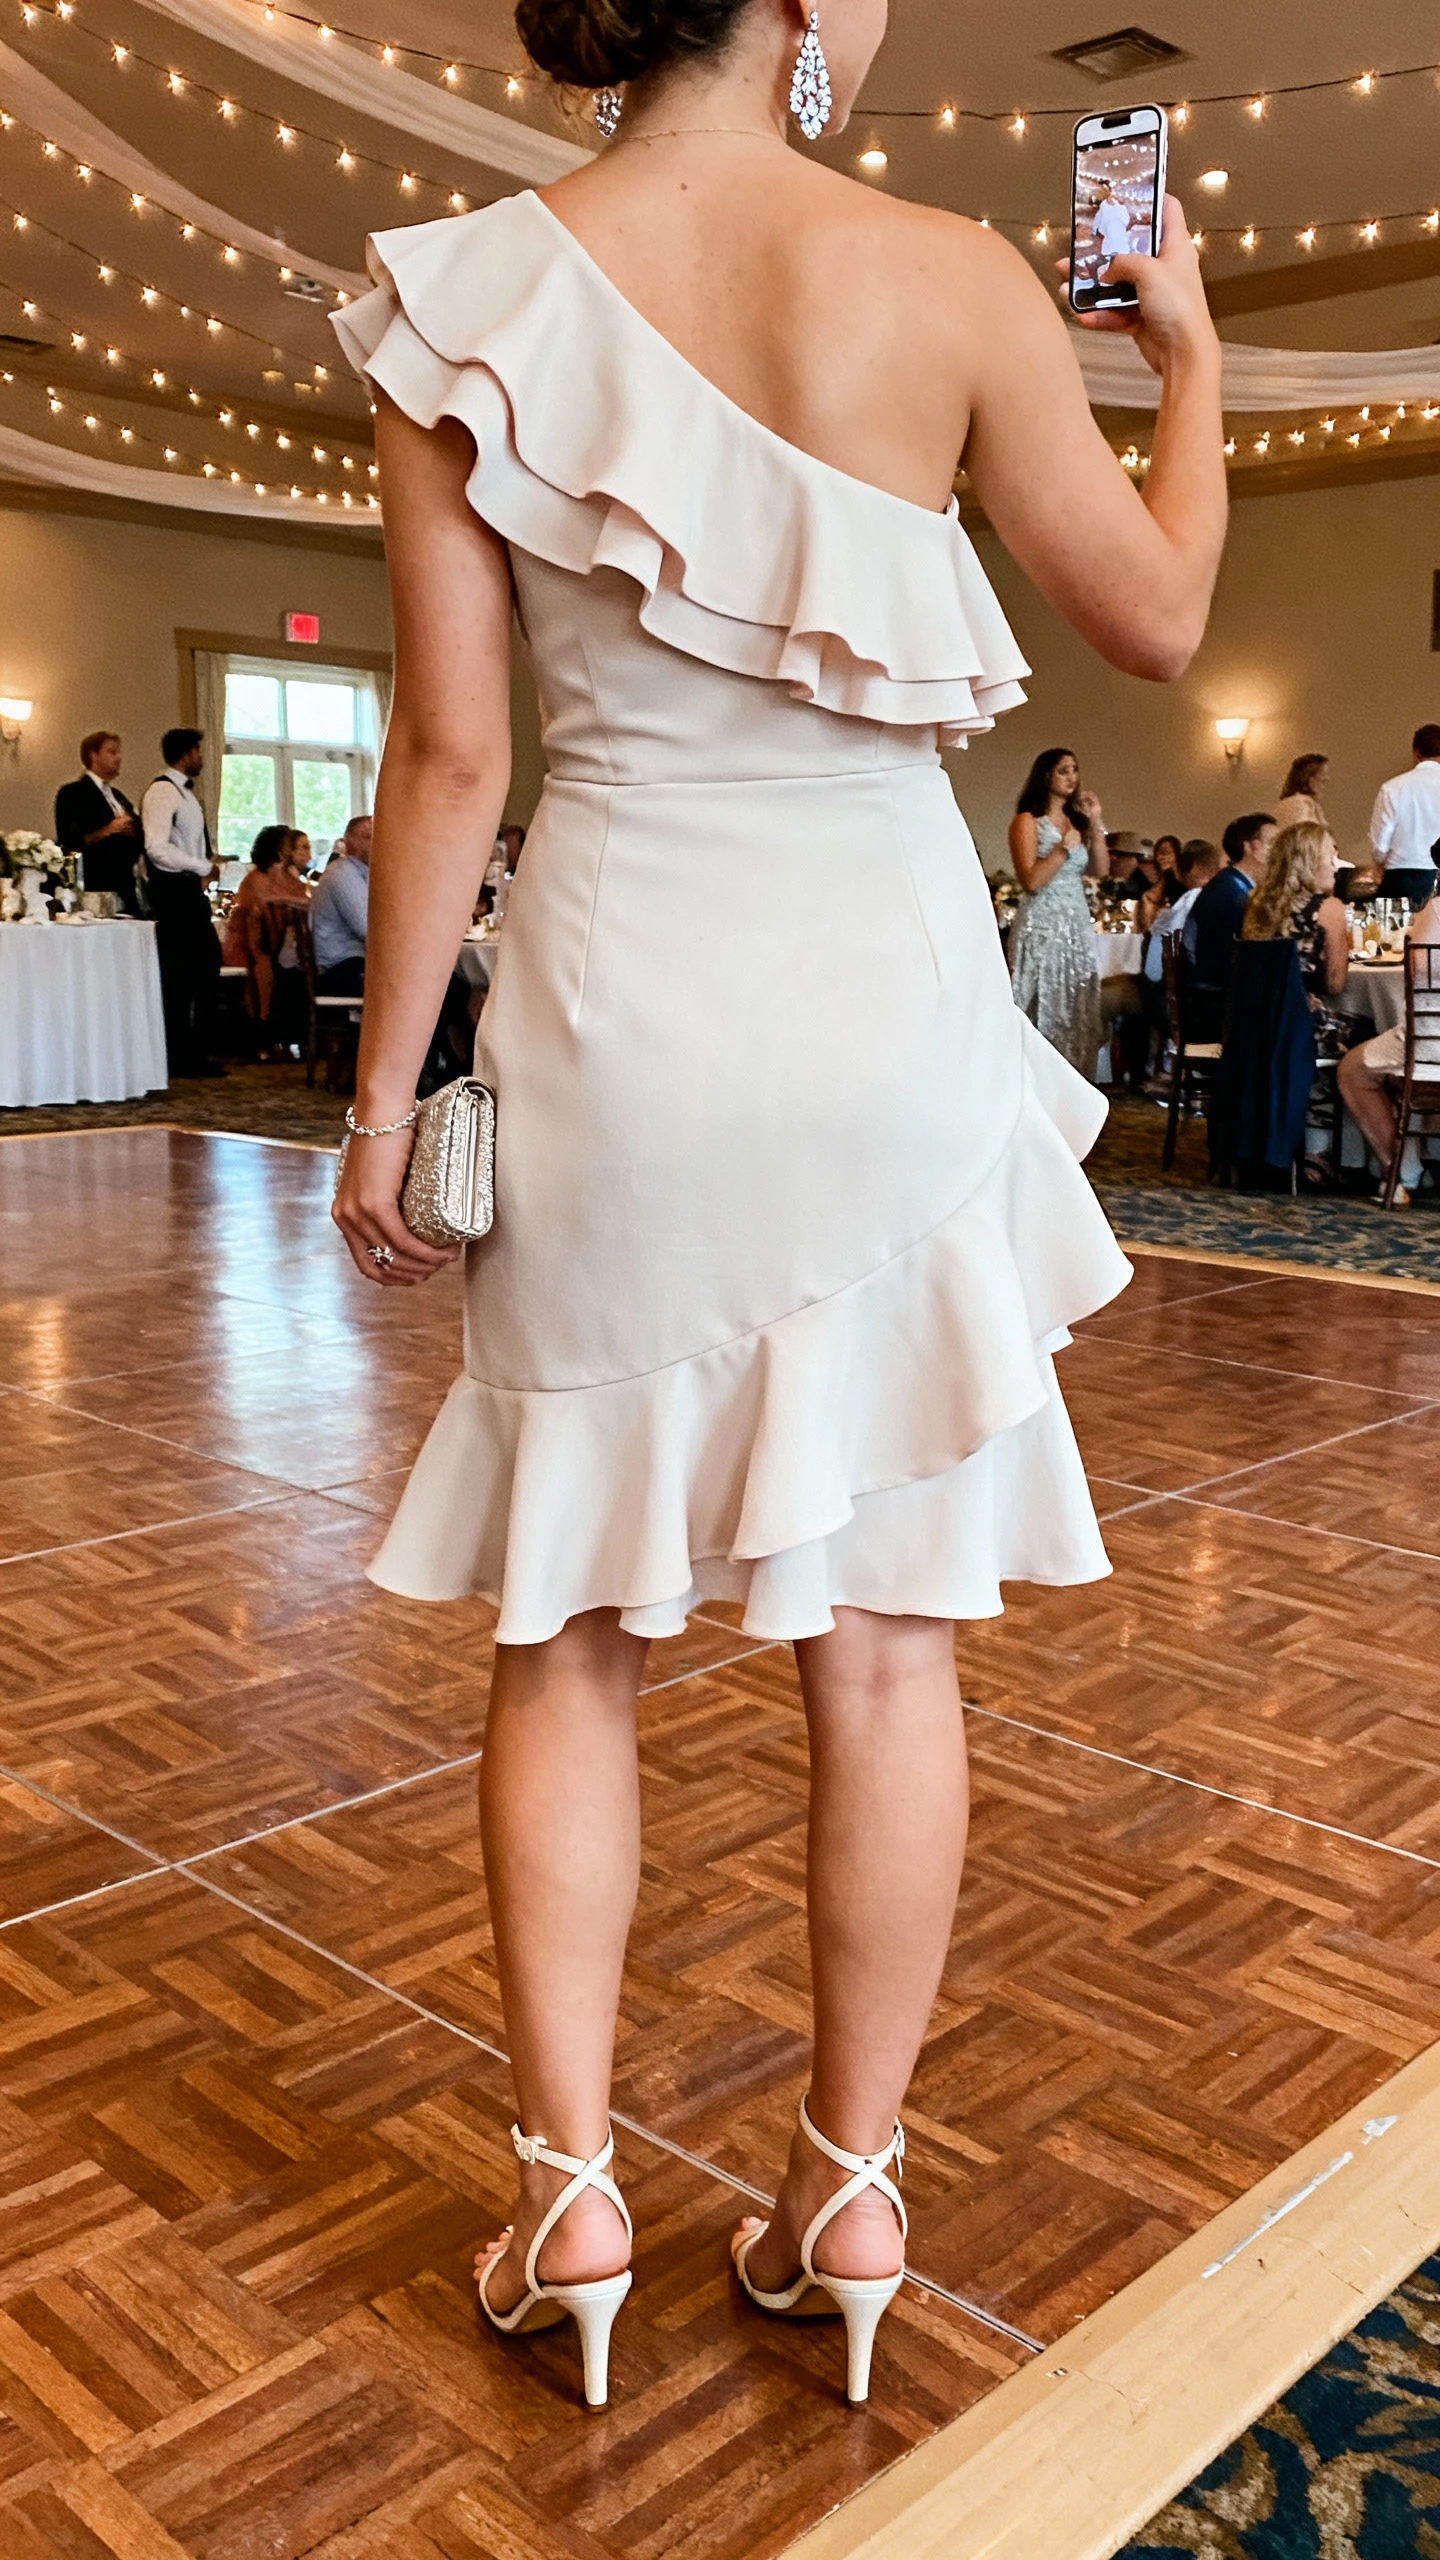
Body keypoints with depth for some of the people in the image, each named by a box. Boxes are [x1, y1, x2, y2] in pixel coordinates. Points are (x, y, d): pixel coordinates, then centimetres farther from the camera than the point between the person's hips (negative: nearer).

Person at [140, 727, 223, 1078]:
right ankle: (177, 1057, 2)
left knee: (206, 964, 11)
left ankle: (197, 1051, 18)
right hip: (172, 890, -10)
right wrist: (204, 868, -16)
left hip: (190, 888, 10)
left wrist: (205, 869, 4)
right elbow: (157, 849, -21)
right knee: (177, 972, -5)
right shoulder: (162, 792, -12)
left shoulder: (184, 791, 18)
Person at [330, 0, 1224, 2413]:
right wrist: (1187, 354, 25)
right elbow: (1156, 617, 8)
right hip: (891, 1016, 0)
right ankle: (852, 2187, 22)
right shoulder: (956, 282, -2)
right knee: (882, 1635, 9)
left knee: (571, 1629, 12)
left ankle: (572, 2190, 18)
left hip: (619, 1020, 1)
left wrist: (386, 1085, 4)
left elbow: (451, 751, -3)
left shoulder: (469, 295, 0)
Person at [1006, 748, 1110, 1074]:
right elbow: (1031, 881, -12)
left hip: (1078, 925, 6)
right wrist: (1064, 848, -14)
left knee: (1078, 1014, 5)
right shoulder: (1028, 821, -4)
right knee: (1046, 1012, -7)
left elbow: (1100, 870, 7)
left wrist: (1096, 824, 2)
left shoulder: (1076, 820, 15)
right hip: (1042, 926, -6)